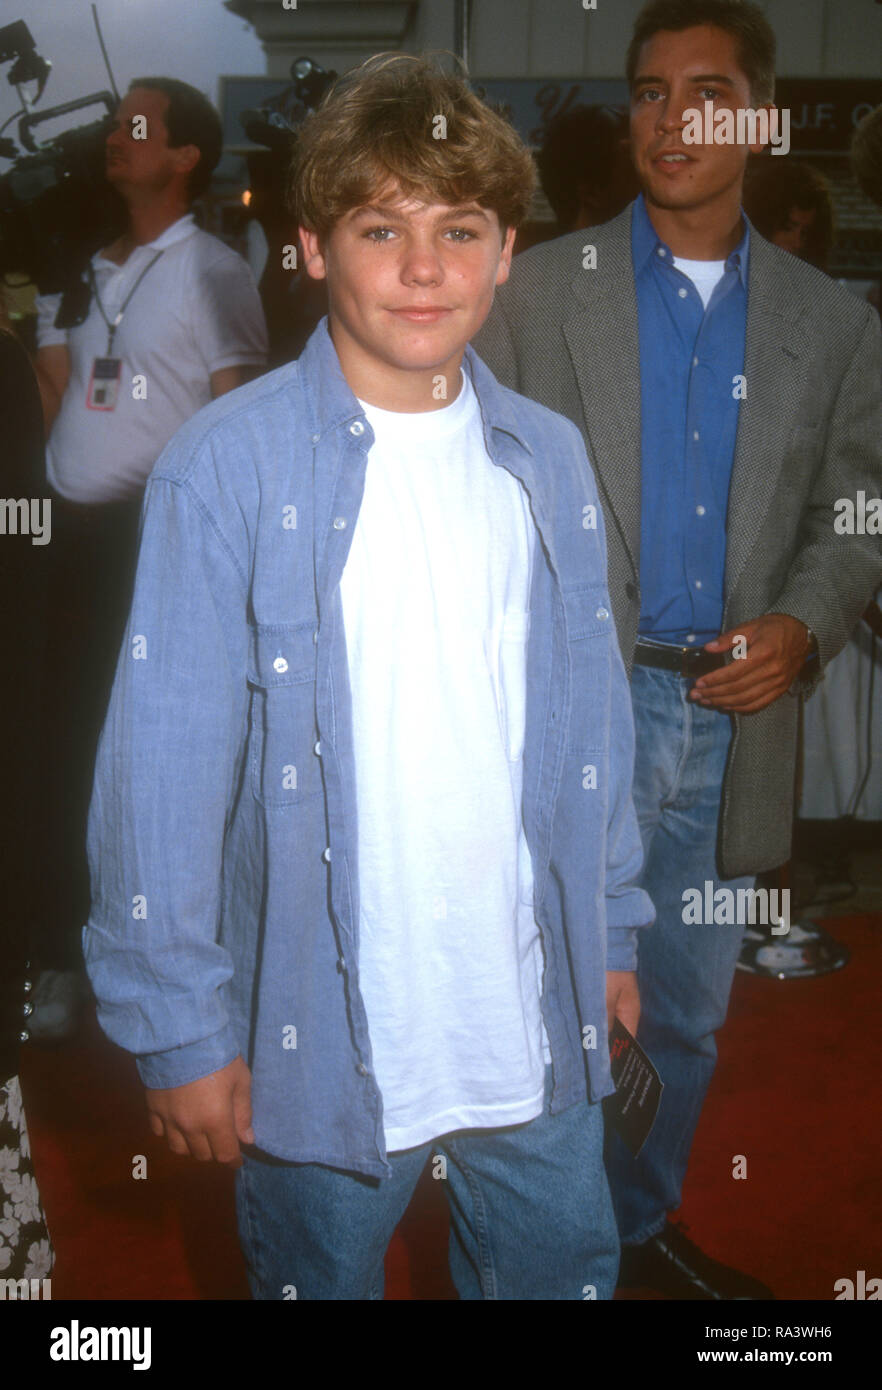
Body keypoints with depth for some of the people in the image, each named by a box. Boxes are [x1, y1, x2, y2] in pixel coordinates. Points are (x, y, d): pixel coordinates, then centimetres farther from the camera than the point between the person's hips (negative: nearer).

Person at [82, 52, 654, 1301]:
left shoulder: (551, 461, 2)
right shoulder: (225, 467, -13)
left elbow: (592, 718, 8)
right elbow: (163, 765, -13)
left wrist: (611, 930, 10)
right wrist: (180, 1024, -11)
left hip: (538, 1017, 4)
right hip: (323, 1031, -3)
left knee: (564, 1272, 21)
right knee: (320, 1277, 19)